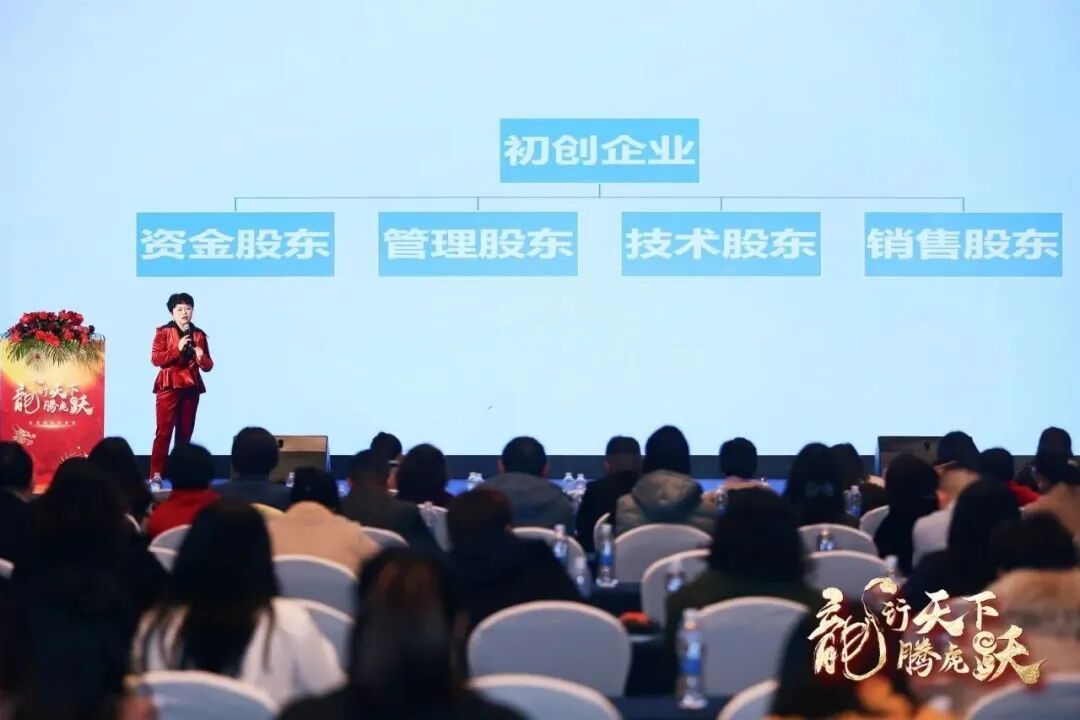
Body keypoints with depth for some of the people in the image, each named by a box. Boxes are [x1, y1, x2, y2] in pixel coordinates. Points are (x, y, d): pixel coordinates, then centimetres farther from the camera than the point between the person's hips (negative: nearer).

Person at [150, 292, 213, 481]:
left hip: (191, 387, 4)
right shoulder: (163, 332, 0)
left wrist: (202, 358, -11)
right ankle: (156, 473, -12)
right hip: (168, 386, -4)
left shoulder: (199, 335, 10)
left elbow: (208, 366, 11)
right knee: (164, 430, -10)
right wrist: (177, 349, -19)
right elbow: (156, 359, -11)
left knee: (185, 432, 6)